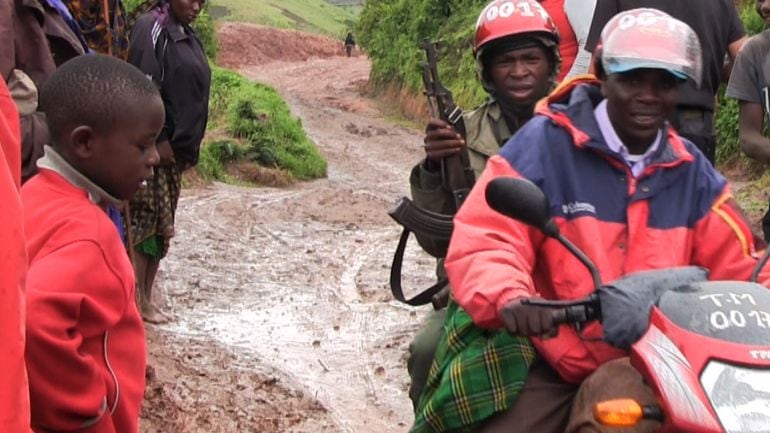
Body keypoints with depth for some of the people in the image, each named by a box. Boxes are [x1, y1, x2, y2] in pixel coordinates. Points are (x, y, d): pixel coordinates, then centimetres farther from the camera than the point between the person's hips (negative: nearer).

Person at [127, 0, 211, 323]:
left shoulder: (188, 36, 15)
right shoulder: (151, 28, -11)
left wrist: (189, 146, 14)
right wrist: (158, 139, -19)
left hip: (177, 147, 9)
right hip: (155, 146, -9)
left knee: (162, 224, 10)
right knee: (145, 220, -5)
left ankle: (146, 298, 16)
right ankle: (138, 301, 0)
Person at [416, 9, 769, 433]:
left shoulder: (690, 170, 11)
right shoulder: (544, 142, -6)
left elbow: (736, 263, 15)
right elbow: (482, 238, -13)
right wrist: (508, 298, -33)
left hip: (647, 367, 2)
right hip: (545, 362, -2)